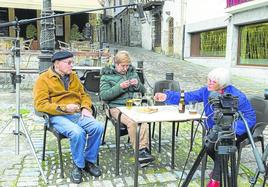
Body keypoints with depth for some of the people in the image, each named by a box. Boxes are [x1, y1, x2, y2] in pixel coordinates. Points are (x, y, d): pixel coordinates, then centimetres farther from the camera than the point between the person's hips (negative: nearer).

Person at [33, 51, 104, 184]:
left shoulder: (73, 76, 18)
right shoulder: (43, 79, 0)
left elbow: (84, 95, 23)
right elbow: (40, 104, -9)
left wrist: (85, 108, 1)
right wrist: (64, 108, -20)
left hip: (78, 114, 5)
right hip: (58, 116, -5)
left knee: (98, 127, -22)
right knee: (78, 132, -34)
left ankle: (89, 161, -3)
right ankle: (78, 165, -9)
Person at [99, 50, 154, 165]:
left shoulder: (132, 72, 16)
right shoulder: (107, 75, 4)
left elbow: (143, 90, 20)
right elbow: (103, 95, -7)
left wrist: (138, 84, -3)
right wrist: (119, 87, -16)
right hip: (117, 107, -3)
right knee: (131, 122, -31)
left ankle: (143, 148, -26)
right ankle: (139, 151, -20)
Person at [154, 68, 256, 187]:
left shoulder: (236, 96, -22)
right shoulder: (207, 91, -7)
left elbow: (250, 117, -21)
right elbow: (188, 97, -12)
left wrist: (233, 131, -35)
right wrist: (167, 96, -26)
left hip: (236, 131, -5)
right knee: (208, 145, -20)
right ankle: (220, 167, 12)